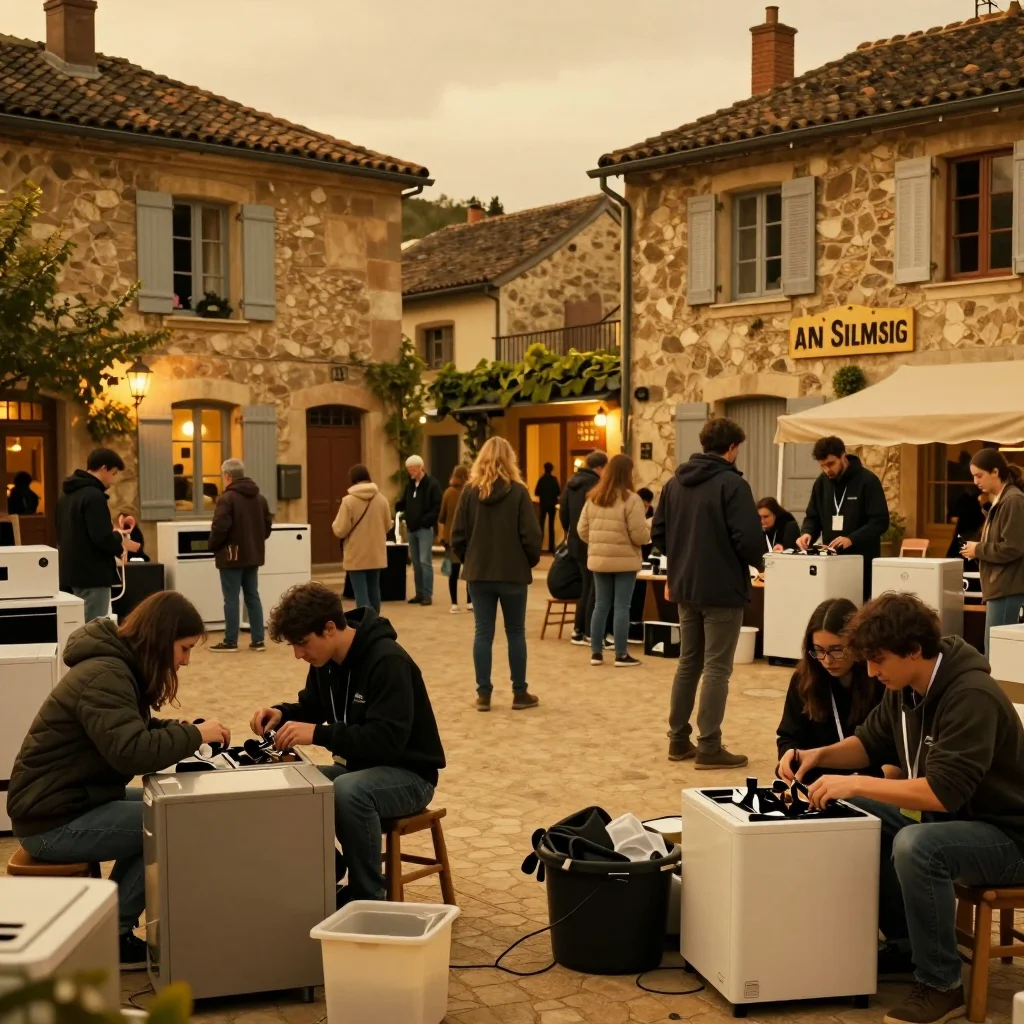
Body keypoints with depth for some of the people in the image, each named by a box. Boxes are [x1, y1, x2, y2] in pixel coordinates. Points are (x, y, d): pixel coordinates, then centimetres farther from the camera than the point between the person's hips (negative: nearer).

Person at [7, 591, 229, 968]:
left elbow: (137, 729, 19)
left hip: (74, 799, 10)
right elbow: (132, 752, -35)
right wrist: (195, 735, -22)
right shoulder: (105, 676, -23)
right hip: (53, 820, -10)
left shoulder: (119, 666, 9)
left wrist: (187, 729, 0)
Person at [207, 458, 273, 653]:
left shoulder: (227, 498, -15)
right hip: (253, 555, 7)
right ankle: (258, 640, 10)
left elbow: (220, 528, -19)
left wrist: (213, 546, -3)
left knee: (231, 599, -1)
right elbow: (268, 525, 14)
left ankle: (230, 642, 2)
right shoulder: (260, 498, 10)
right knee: (253, 597, 11)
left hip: (232, 555, -7)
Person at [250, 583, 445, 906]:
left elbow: (387, 740, -32)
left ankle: (368, 899, -19)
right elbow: (311, 708, 16)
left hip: (408, 774, -8)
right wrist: (281, 714, -6)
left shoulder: (388, 661, -25)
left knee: (348, 792, -36)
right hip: (360, 768, 8)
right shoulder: (326, 660, 0)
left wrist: (318, 734, -37)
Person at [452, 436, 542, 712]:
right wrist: (531, 561, 8)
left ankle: (483, 694, 7)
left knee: (483, 633, 6)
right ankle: (520, 694, 13)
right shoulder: (518, 492, -8)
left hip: (478, 574, 2)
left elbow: (458, 536, -1)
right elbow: (531, 535, -10)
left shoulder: (470, 492, -2)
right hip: (513, 573, -2)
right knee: (515, 633, 8)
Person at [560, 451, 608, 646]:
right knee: (595, 589, 1)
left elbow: (563, 512, 15)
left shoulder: (571, 483, 9)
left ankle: (579, 630, 20)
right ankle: (590, 633, 2)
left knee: (586, 586, 18)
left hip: (575, 542, 8)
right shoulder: (596, 484, -18)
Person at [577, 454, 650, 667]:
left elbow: (582, 530, 7)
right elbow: (639, 535, -14)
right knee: (621, 607, 1)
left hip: (598, 559, 5)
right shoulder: (631, 499, -13)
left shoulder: (592, 498, 4)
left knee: (601, 605, 11)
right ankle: (621, 655, 6)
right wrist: (651, 527, 7)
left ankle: (596, 652, 16)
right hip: (625, 560, -5)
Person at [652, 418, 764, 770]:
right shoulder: (732, 484, -15)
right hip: (722, 589, -7)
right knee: (717, 668, 0)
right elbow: (749, 539, -20)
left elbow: (659, 534, 9)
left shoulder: (675, 483, 7)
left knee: (688, 663, 17)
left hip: (685, 588, 7)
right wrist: (758, 562, 0)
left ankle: (679, 739, 21)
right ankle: (709, 746, 1)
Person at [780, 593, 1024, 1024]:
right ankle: (905, 946, 11)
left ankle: (941, 986, -15)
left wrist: (856, 783, -33)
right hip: (945, 820, 9)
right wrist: (819, 755, -6)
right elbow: (870, 742, 13)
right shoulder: (905, 689, -1)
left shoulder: (972, 697, -28)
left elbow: (943, 792, -34)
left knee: (915, 846, -34)